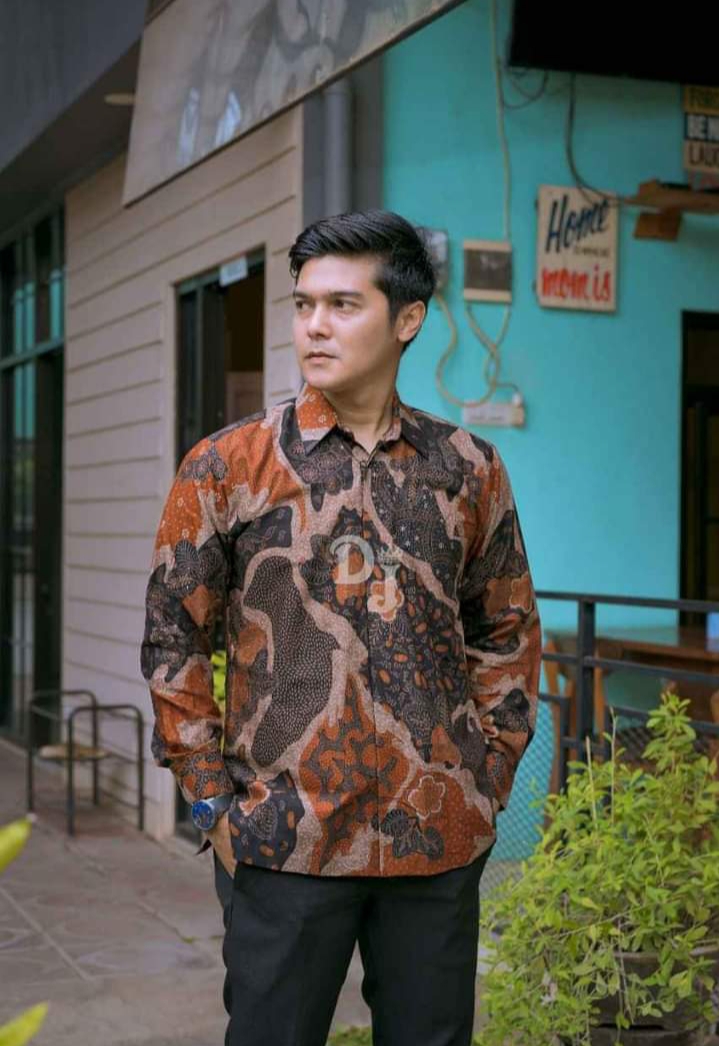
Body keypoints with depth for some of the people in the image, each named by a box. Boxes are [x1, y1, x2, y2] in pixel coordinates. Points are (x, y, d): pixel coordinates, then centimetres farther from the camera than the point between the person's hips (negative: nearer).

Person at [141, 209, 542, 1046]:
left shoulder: (468, 469, 5)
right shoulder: (226, 467, -1)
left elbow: (508, 631, 14)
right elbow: (172, 639, 1)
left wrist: (490, 770, 6)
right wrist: (211, 797, -3)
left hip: (440, 840, 2)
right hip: (282, 841, -2)